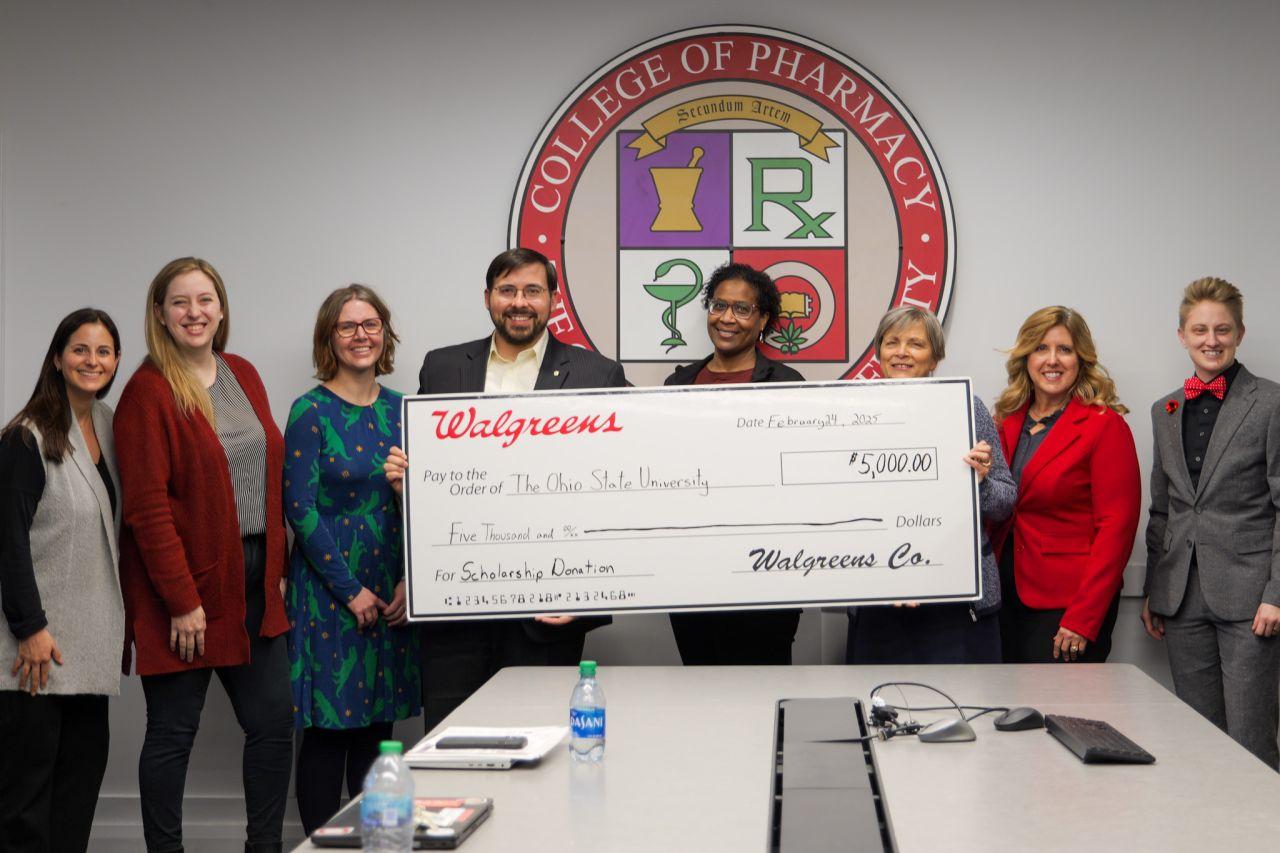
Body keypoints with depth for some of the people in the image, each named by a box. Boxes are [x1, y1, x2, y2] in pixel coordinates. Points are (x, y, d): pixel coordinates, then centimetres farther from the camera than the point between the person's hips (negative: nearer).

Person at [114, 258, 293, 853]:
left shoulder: (244, 376, 11)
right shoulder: (148, 391, -10)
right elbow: (147, 507, -14)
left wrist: (277, 568, 9)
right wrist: (182, 600, -17)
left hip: (254, 581, 7)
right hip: (184, 587, -6)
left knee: (274, 720, 8)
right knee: (173, 731, 2)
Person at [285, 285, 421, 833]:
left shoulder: (400, 409, 9)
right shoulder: (311, 412, -6)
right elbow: (299, 508, -11)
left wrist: (408, 580, -2)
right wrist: (351, 590, -12)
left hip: (393, 592, 5)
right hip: (329, 592, -5)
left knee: (378, 725, 11)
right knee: (328, 729, 0)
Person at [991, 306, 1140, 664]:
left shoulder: (1105, 425, -8)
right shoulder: (1008, 421, 10)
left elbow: (1116, 527, -12)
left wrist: (1082, 620, -17)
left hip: (1066, 607, -5)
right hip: (1008, 596, 6)